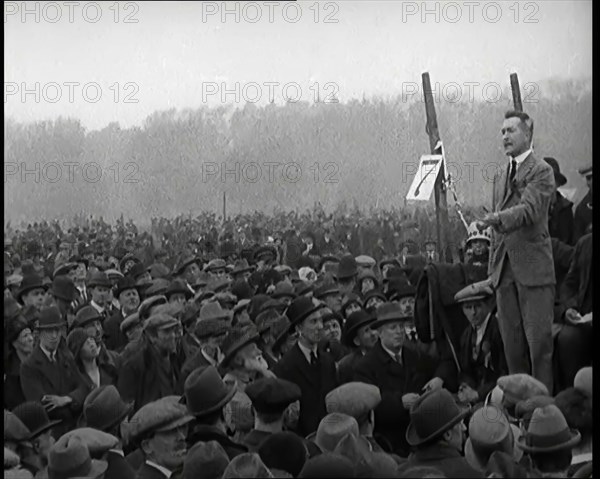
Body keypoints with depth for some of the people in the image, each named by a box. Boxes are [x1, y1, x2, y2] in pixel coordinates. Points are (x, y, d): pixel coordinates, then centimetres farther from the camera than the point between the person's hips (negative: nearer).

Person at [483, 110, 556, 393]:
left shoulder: (541, 171, -3)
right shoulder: (500, 177, 19)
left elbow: (529, 209, -18)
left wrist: (499, 218, -35)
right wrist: (493, 268, 15)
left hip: (533, 268, -7)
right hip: (505, 270, 7)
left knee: (539, 339, -5)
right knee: (511, 343, 7)